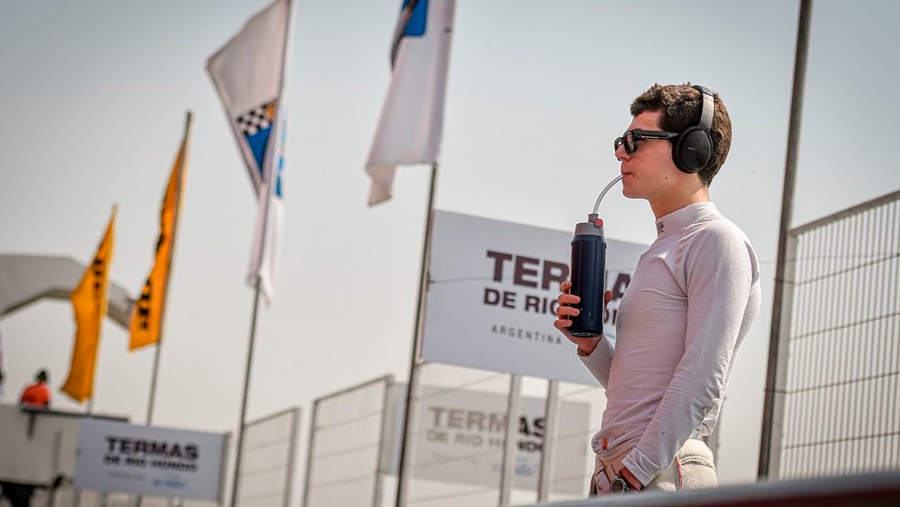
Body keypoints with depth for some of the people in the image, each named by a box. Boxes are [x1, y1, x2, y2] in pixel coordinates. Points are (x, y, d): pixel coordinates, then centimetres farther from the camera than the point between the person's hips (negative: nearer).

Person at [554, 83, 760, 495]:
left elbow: (703, 380, -16)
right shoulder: (663, 250, 22)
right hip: (617, 473, 8)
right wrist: (589, 342, 6)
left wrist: (634, 473, -19)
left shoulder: (718, 242, -6)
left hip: (661, 476, -8)